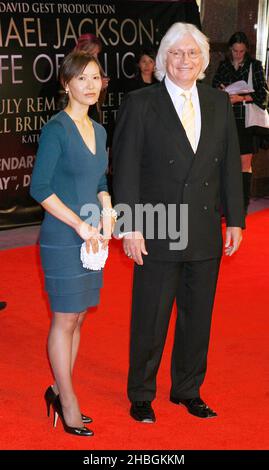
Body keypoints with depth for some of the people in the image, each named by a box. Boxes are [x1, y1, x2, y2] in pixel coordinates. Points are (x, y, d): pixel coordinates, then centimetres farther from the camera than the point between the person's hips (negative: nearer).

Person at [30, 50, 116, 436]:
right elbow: (39, 188, -15)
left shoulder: (98, 130, 10)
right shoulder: (57, 128, -12)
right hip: (63, 238, -7)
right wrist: (80, 224, -16)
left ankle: (60, 391, 26)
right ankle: (68, 403, 13)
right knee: (66, 318, 2)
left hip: (91, 237, 7)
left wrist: (106, 215, 1)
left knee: (77, 317, 13)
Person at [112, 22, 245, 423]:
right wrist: (129, 227, -12)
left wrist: (235, 220, 6)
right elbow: (125, 168, -8)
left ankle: (187, 390, 32)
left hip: (206, 234, 4)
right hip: (158, 235, -4)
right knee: (150, 320, 7)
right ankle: (141, 395, 25)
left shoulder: (219, 104, 7)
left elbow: (230, 164, 9)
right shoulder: (140, 104, -5)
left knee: (198, 318, 14)